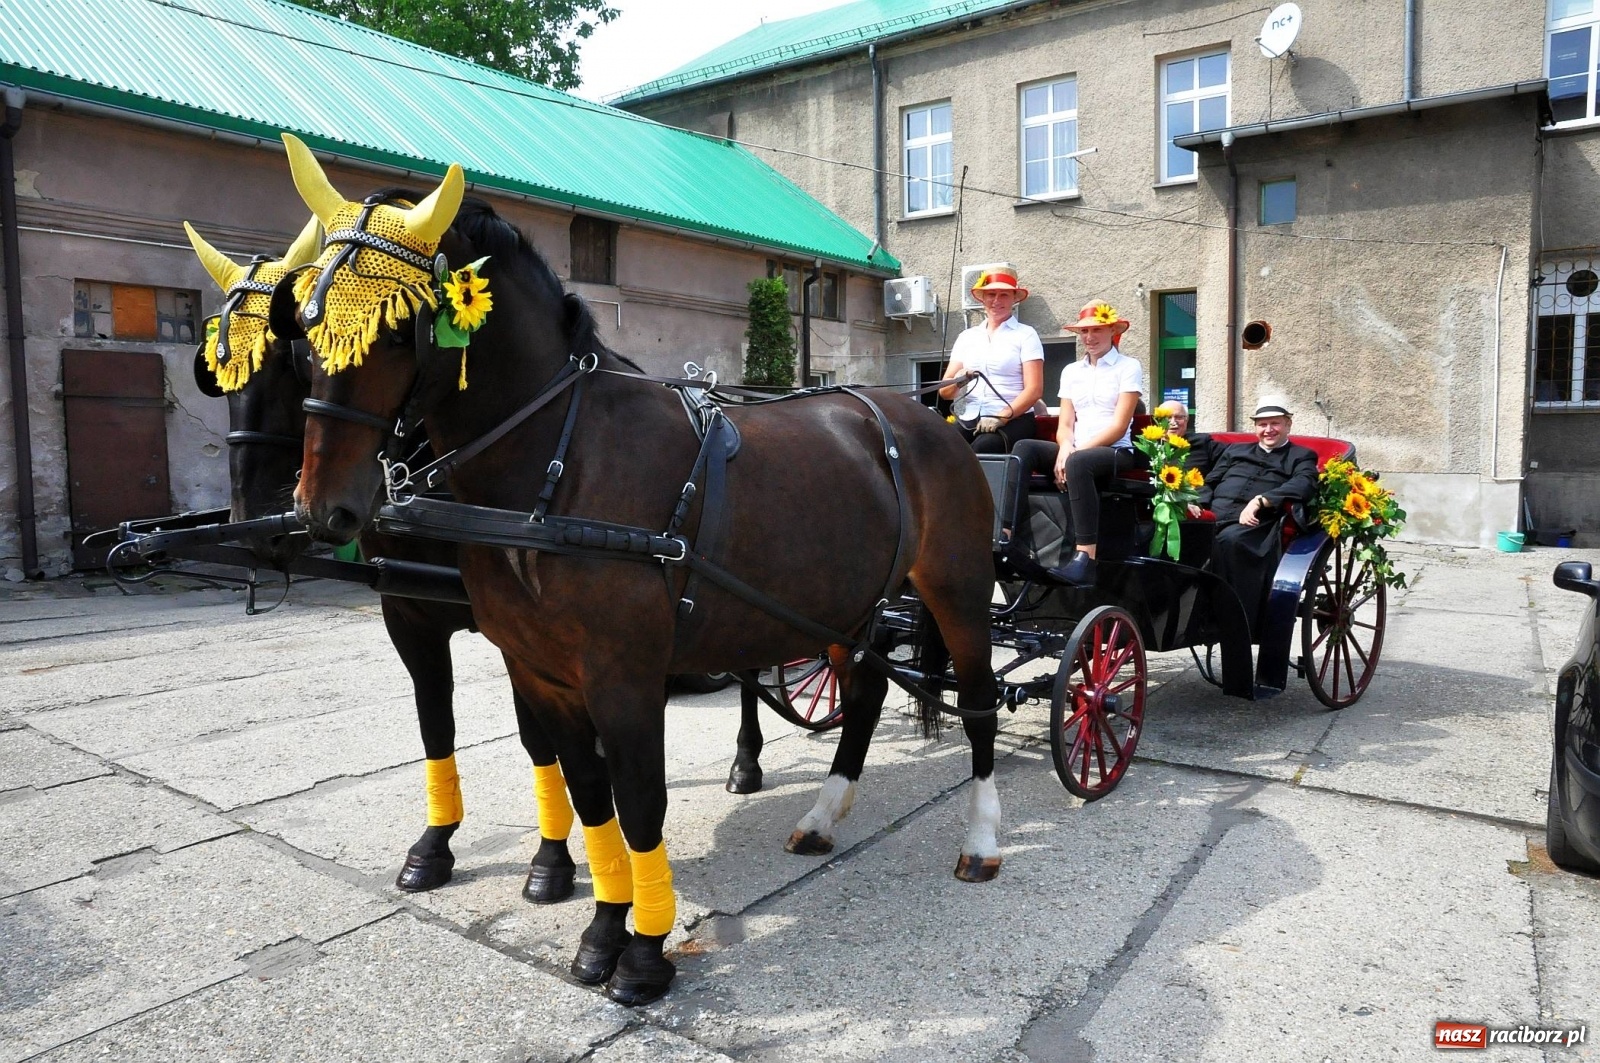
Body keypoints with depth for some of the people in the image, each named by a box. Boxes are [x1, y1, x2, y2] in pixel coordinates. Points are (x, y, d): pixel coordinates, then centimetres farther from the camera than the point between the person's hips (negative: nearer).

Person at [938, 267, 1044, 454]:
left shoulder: (1025, 335, 6)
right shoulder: (966, 337, 18)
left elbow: (1034, 389, -4)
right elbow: (944, 392, 13)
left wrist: (1001, 417, -19)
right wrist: (958, 381, -10)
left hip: (1013, 420, -3)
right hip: (970, 419, 3)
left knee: (983, 447, -36)